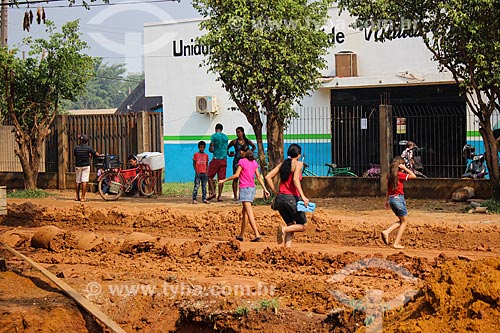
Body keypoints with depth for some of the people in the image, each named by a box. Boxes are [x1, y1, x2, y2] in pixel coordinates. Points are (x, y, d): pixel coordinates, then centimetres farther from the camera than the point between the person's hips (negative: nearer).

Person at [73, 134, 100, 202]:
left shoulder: (76, 148, -3)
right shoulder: (88, 148, -7)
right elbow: (96, 154, 3)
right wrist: (100, 155, 24)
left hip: (78, 166, 2)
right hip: (86, 166, -2)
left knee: (78, 181, 13)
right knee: (84, 181, -4)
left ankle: (77, 197, 17)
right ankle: (83, 197, -9)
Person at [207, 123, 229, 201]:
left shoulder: (214, 136, -5)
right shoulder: (226, 137, 12)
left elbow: (211, 149, -8)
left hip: (216, 159, -5)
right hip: (224, 159, 5)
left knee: (210, 176, 5)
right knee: (221, 178, 4)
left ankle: (213, 192, -10)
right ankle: (219, 196, 0)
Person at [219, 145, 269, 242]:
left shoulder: (242, 161, -8)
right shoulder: (254, 162, 11)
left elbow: (236, 175, -12)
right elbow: (259, 177, 9)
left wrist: (224, 180, -3)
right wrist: (265, 189, 9)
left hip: (244, 188, -8)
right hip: (252, 188, 8)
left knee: (249, 213, -13)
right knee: (244, 212, 17)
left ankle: (257, 235, -24)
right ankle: (241, 235, 24)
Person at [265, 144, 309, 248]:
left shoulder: (282, 164, 13)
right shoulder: (298, 164, -4)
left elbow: (268, 177, 9)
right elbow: (295, 179, -20)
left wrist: (275, 191, 13)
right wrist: (303, 196, -24)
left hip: (280, 198, 6)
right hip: (292, 198, -6)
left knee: (291, 225, 16)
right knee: (302, 226, 7)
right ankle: (284, 229, -19)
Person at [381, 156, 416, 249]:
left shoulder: (390, 175, 8)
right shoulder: (399, 174, -13)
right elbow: (413, 176, -11)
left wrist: (387, 200, 23)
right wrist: (405, 168, -8)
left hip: (391, 199, 7)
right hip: (398, 198, -7)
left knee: (401, 220, 19)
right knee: (404, 222, 5)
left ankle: (386, 232, 2)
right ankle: (396, 243, 1)